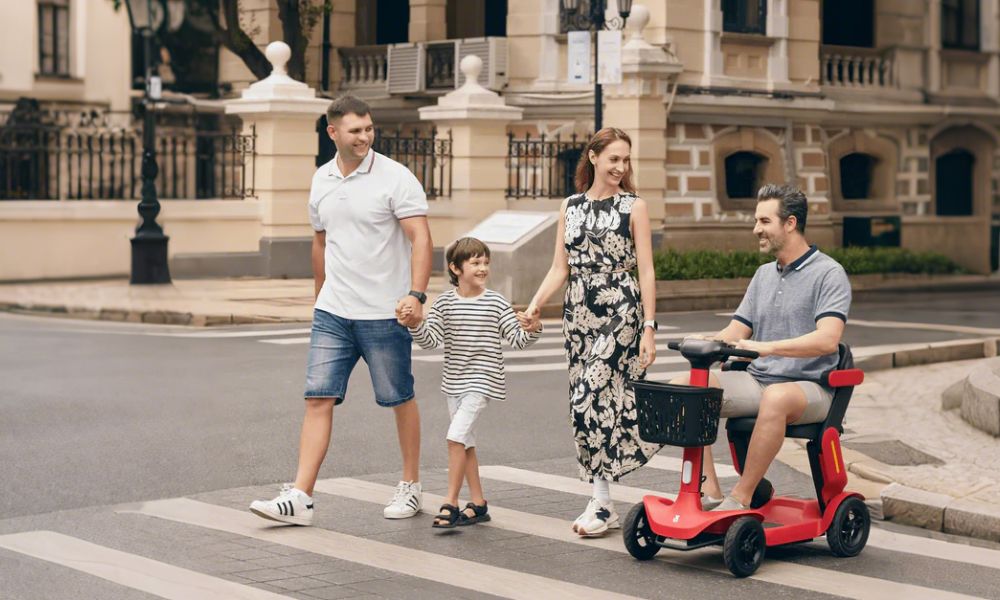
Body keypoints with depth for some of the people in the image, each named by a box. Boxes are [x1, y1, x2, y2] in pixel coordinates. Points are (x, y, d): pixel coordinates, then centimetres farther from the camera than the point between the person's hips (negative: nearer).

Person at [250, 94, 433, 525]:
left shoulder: (395, 178, -9)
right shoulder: (322, 180, 9)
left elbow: (421, 238, -15)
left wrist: (416, 294, -27)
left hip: (384, 313, -5)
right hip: (332, 312, 5)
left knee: (400, 400, 7)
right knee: (318, 398, -2)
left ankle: (410, 486, 23)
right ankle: (300, 498, -4)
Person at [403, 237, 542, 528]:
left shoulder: (496, 303, -5)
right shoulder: (444, 302, 2)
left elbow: (517, 340, -4)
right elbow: (430, 339, -3)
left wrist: (532, 329, -23)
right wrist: (414, 324, -21)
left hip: (482, 381, -5)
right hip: (454, 381, 5)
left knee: (456, 435, -17)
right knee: (466, 442, 11)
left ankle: (450, 503, -10)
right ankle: (478, 504, 21)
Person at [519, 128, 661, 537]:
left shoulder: (633, 206, 1)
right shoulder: (571, 206, 12)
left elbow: (646, 272, -2)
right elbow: (560, 269, 11)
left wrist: (649, 328, -8)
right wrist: (535, 304, -5)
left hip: (620, 313, -5)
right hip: (579, 314, 5)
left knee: (592, 400, -14)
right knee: (585, 405, 4)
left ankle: (601, 505, -7)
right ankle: (603, 502, 12)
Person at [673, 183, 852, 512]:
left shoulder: (828, 273, -6)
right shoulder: (763, 275, 18)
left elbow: (827, 339, -21)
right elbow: (735, 332, 16)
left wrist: (767, 347, -32)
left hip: (808, 387, -7)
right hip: (756, 380, 7)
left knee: (776, 397, -41)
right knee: (683, 387, -14)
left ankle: (740, 499, -30)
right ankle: (710, 493, -17)